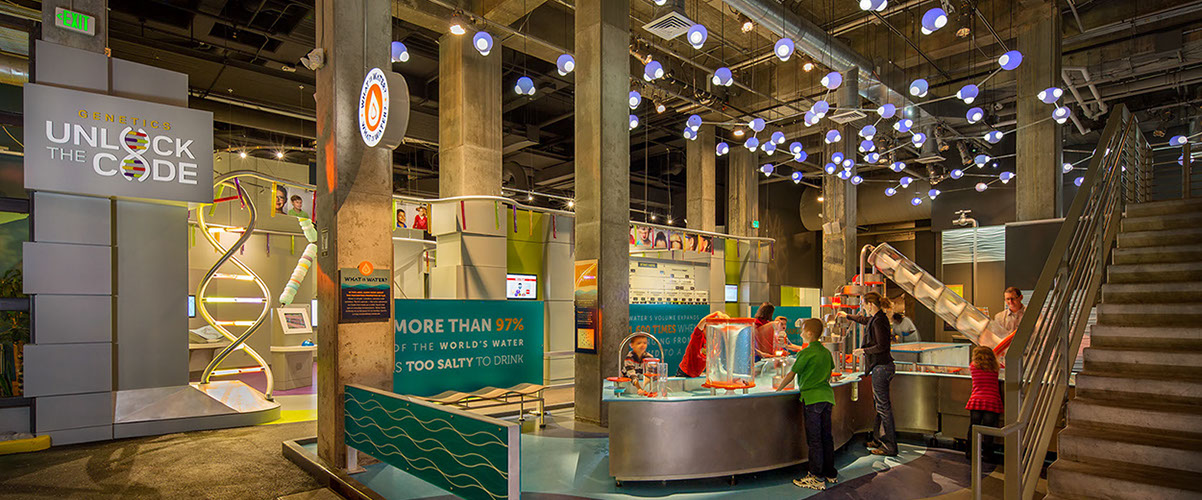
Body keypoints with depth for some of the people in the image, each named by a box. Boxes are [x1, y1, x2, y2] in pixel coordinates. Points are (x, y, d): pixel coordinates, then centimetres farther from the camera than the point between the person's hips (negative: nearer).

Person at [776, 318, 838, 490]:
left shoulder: (805, 353, -10)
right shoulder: (826, 352, 11)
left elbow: (791, 375, -8)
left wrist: (778, 389, 3)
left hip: (812, 398, -7)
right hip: (827, 396, 7)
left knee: (814, 439, -3)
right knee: (826, 436, 14)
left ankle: (816, 478, 1)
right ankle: (830, 473, 22)